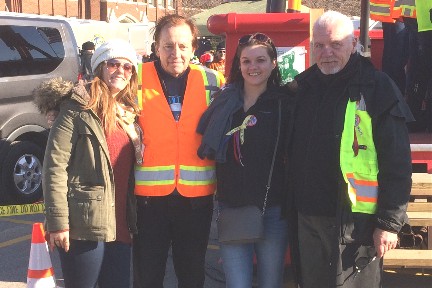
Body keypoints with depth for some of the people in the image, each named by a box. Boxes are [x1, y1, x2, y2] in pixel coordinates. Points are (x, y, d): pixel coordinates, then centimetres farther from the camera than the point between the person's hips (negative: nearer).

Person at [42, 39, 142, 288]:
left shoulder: (130, 114, 14)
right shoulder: (79, 110, -6)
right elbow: (55, 167, -12)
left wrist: (133, 221, 14)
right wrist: (58, 222, -17)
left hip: (121, 227, 6)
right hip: (85, 225, -6)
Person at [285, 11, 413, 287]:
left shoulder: (377, 88, -8)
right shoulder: (305, 86, 11)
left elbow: (397, 164, -11)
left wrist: (390, 222, -14)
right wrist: (290, 206, 15)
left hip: (356, 222, -6)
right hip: (308, 218, 6)